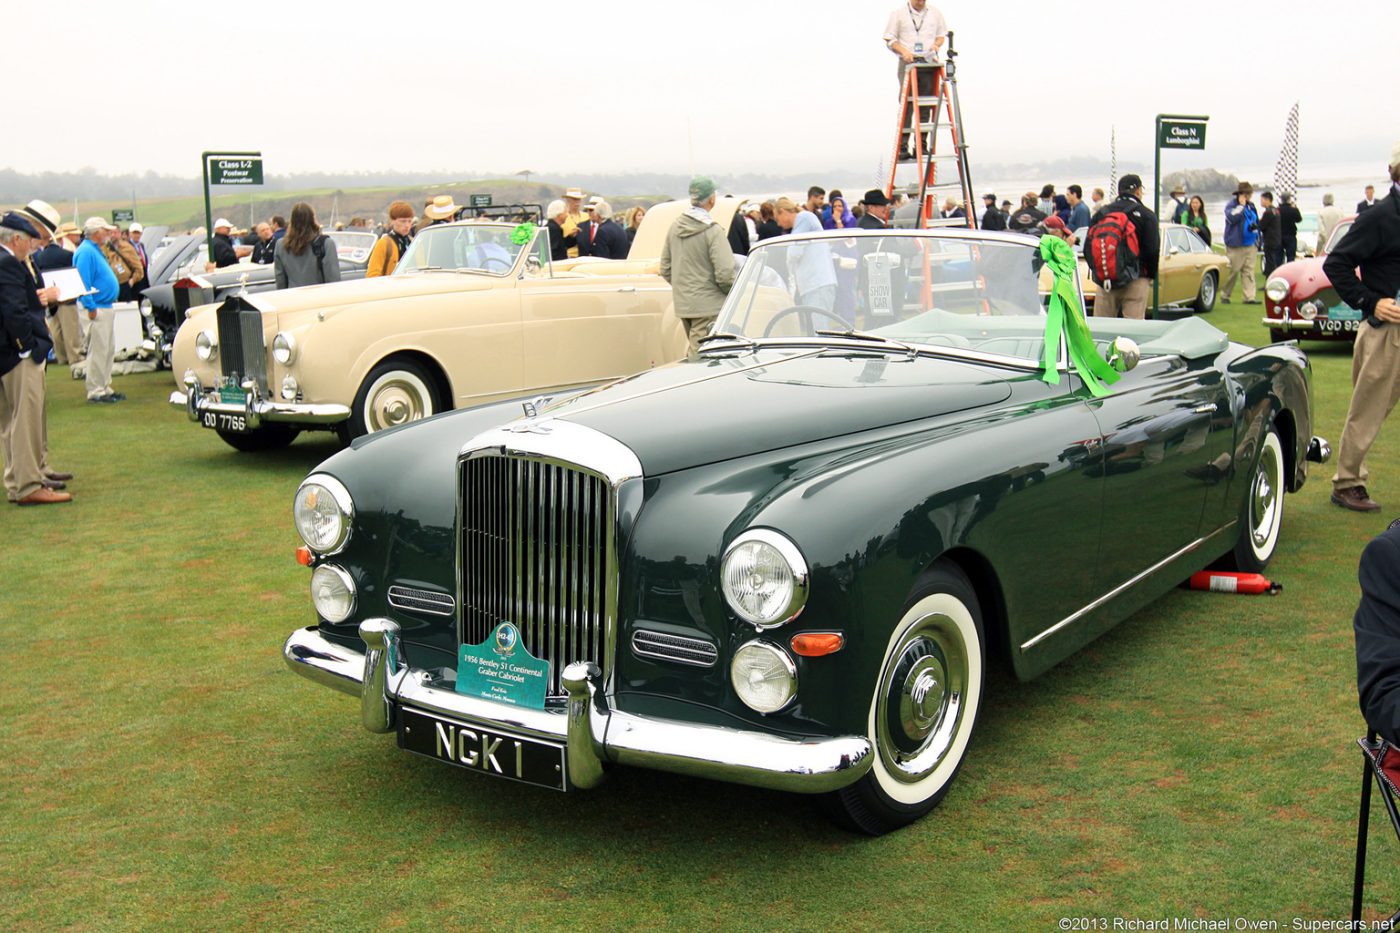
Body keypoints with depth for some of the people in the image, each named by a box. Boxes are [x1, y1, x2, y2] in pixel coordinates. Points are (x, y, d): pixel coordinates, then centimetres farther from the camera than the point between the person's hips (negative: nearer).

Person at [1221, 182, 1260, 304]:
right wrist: (1241, 205, -17)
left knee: (1249, 271, 4)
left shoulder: (1251, 206, 15)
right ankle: (1224, 295, 8)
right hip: (1235, 245, -7)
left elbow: (1256, 221, 27)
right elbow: (1232, 218, -25)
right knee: (1232, 271, -4)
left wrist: (1255, 225, 9)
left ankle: (1249, 297, 4)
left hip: (1250, 244, 7)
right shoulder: (1231, 206, -6)